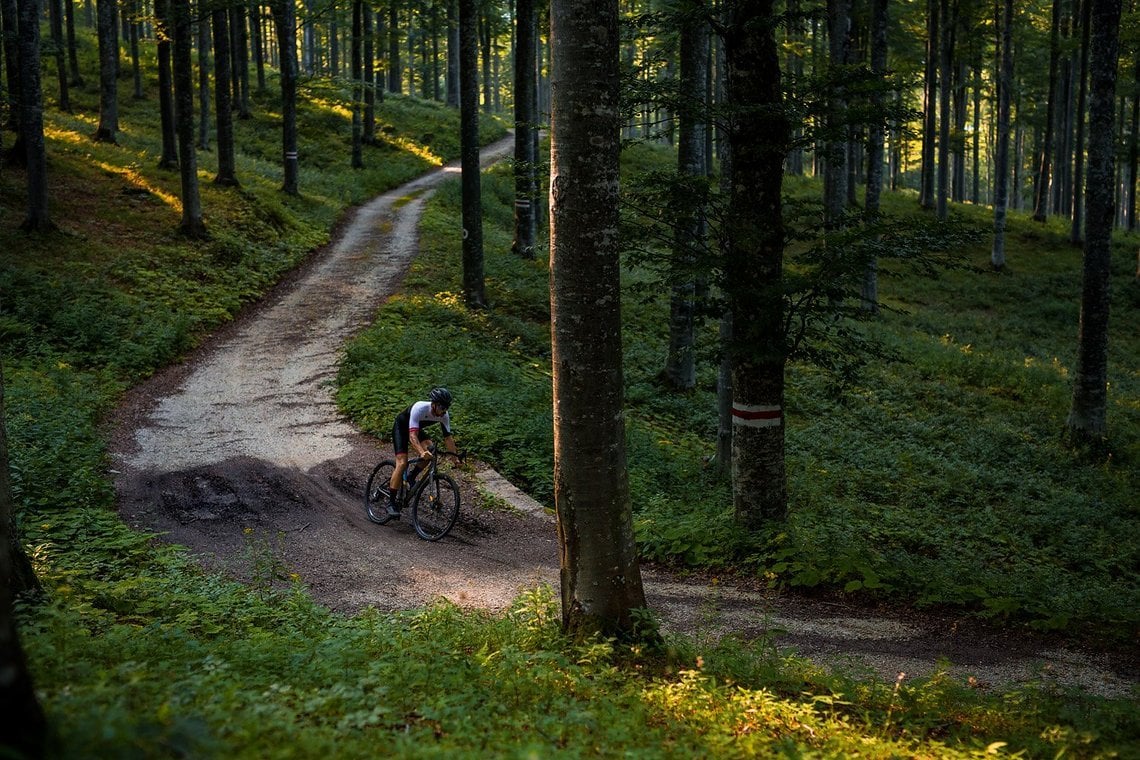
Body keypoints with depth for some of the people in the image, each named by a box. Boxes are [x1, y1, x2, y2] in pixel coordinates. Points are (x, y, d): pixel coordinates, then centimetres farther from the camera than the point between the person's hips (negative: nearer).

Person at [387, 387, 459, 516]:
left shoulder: (444, 415, -21)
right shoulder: (419, 408, -39)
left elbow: (448, 437, -12)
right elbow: (412, 436, -46)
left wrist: (455, 456, -21)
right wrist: (421, 452, -61)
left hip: (417, 429, 6)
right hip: (401, 428, -6)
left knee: (429, 450, -22)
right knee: (402, 463, -19)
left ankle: (411, 478, 2)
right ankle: (391, 502, -13)